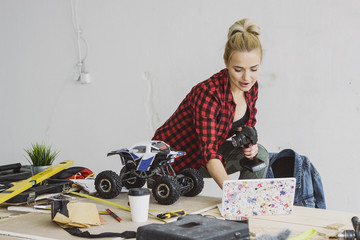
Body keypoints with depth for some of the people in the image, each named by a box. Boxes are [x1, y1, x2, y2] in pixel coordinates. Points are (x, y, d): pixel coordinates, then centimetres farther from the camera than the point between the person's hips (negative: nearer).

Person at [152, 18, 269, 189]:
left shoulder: (251, 87, -10)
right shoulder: (207, 94, -33)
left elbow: (247, 125, 9)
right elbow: (209, 153, -37)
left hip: (208, 146, 6)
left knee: (259, 156, -14)